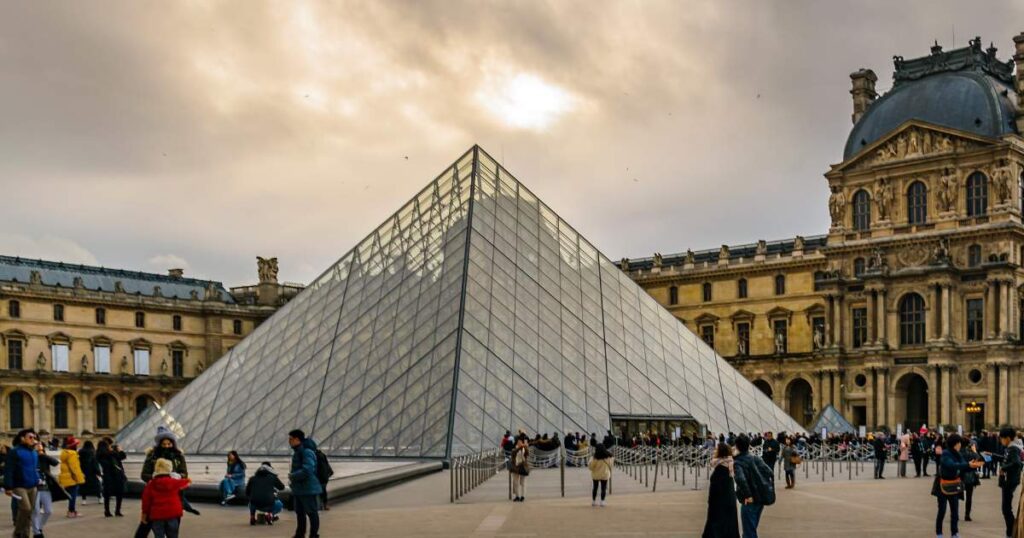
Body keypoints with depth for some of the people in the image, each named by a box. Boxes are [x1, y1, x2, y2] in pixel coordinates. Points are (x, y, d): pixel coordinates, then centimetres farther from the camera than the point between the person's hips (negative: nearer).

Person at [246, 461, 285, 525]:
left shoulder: (253, 478, 13)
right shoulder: (272, 477, 9)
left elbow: (247, 493, 19)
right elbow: (282, 487, 22)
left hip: (255, 505, 2)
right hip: (268, 505, -2)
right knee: (280, 505, 31)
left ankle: (252, 516, 14)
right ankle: (270, 514, 2)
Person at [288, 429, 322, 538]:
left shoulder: (307, 452, -19)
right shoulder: (297, 451, 12)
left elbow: (307, 471, -29)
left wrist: (292, 476, -17)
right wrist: (292, 476, 7)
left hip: (308, 489, -10)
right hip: (298, 489, 10)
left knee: (311, 512, -1)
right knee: (299, 512, 17)